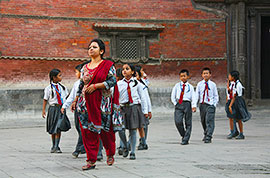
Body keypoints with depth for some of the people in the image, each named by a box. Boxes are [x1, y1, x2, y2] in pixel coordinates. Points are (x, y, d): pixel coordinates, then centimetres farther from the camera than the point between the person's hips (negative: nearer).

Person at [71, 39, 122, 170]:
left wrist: (95, 86, -16)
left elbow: (112, 81, -11)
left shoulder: (108, 65, -1)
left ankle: (110, 154, 29)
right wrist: (76, 100, 15)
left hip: (102, 103, -4)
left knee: (105, 130, 4)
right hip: (87, 103, 4)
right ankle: (91, 160, -1)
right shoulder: (85, 68, 14)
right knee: (88, 131, -3)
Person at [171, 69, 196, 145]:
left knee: (188, 123, 0)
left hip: (187, 104, -1)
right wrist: (175, 104, 1)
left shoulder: (190, 87, 7)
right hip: (178, 104, 1)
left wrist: (194, 106, -16)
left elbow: (193, 97, -2)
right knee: (178, 122, -10)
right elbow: (172, 96, 13)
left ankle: (185, 140, 6)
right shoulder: (177, 86, 10)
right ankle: (183, 135, 13)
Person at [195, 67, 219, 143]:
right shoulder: (199, 84, 4)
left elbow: (216, 96, 7)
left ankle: (208, 137, -13)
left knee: (209, 121, -12)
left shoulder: (213, 84, 2)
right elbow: (197, 95, 3)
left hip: (210, 105, -3)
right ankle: (206, 134, 35)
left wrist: (214, 104, -3)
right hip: (202, 104, 3)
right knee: (203, 121, 14)